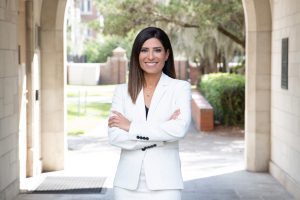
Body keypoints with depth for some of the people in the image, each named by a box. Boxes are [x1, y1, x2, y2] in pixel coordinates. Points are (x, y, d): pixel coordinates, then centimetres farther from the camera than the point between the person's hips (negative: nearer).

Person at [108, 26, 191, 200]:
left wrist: (131, 127, -10)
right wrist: (161, 134, -12)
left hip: (164, 183, -2)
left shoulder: (180, 88, 1)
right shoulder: (122, 91, 7)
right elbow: (114, 136, -5)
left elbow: (180, 129, -15)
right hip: (128, 183, 2)